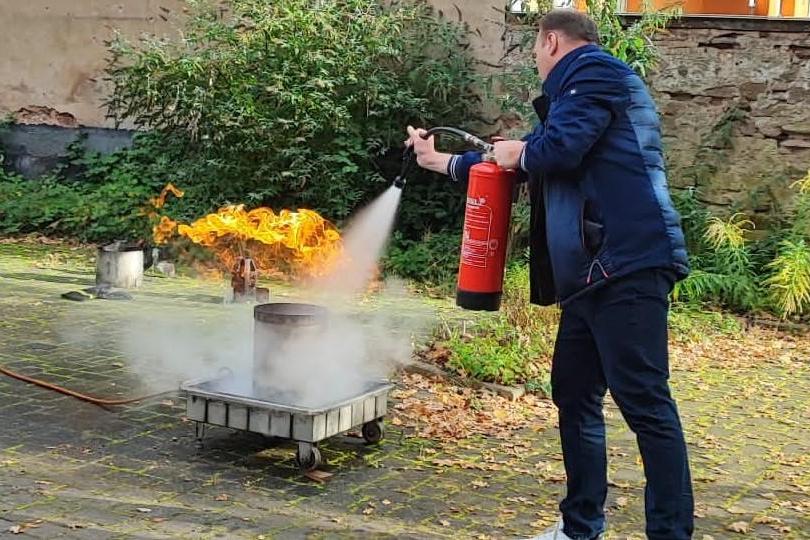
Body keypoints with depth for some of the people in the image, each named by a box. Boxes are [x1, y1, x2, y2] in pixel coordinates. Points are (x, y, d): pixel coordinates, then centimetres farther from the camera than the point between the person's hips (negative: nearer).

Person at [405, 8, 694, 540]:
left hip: (628, 263, -11)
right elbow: (521, 159, 38)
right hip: (594, 272, 11)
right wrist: (441, 161, 46)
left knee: (644, 401, -11)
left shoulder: (595, 71, -3)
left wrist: (519, 153, 4)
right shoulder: (578, 89, 28)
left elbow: (557, 149, -19)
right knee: (574, 396, 13)